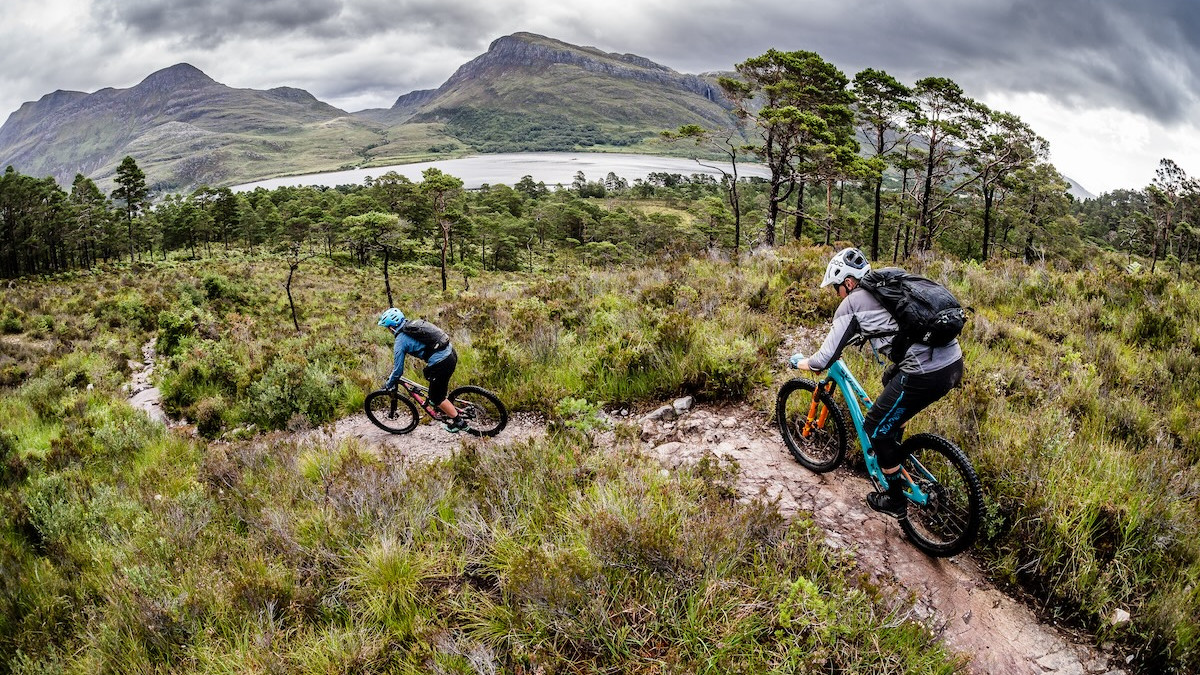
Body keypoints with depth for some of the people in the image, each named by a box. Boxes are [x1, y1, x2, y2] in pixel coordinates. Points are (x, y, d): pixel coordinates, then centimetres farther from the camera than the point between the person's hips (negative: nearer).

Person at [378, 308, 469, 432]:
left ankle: (459, 422, 16)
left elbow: (398, 369, -1)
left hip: (441, 364, -8)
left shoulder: (400, 341, -6)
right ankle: (448, 411, 43)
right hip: (451, 353, 9)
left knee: (435, 398, 11)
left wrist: (388, 385, 18)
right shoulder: (412, 324, 16)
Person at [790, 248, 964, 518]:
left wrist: (800, 362, 19)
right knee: (891, 378, 36)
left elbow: (824, 360, -1)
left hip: (926, 374, -9)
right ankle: (895, 453, 46)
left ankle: (896, 500, 24)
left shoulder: (851, 303, 0)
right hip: (955, 361, 9)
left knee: (876, 427, 11)